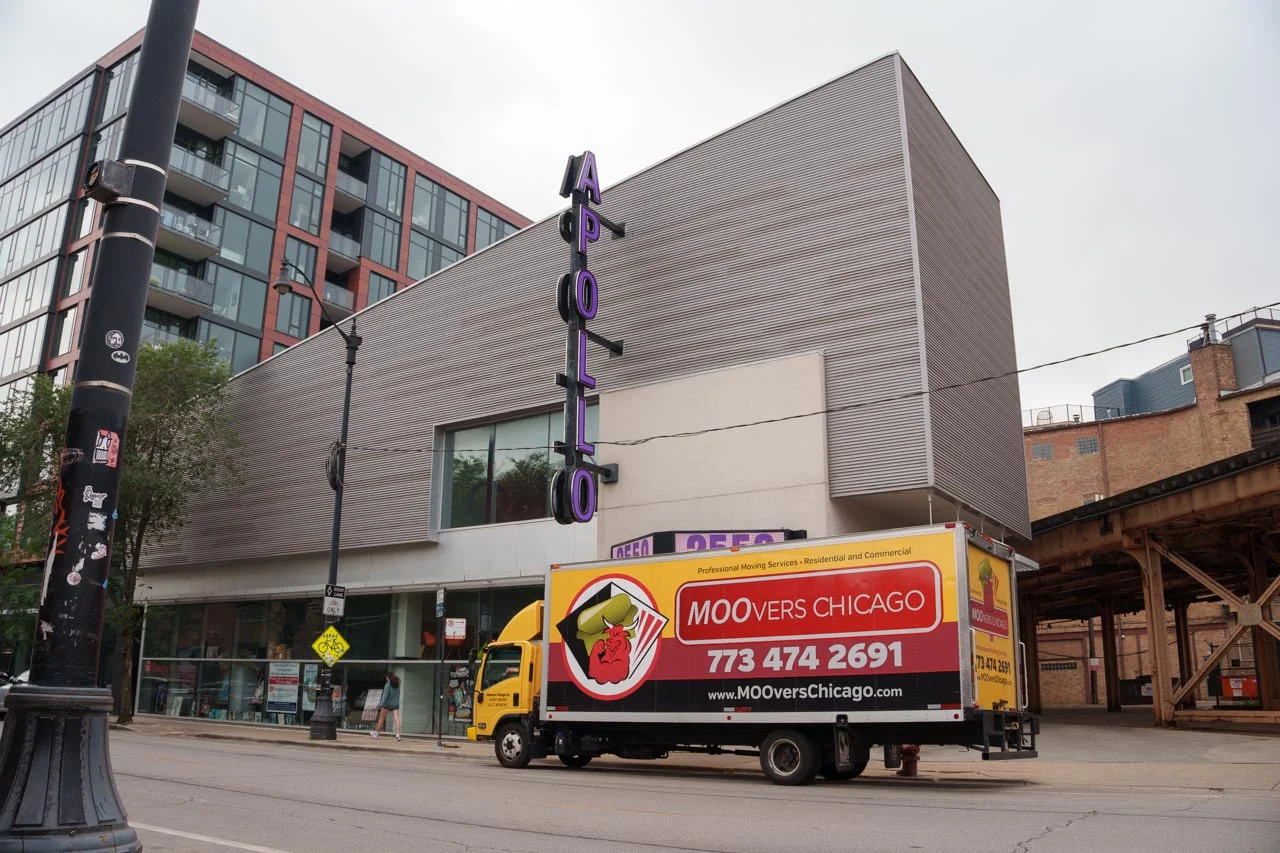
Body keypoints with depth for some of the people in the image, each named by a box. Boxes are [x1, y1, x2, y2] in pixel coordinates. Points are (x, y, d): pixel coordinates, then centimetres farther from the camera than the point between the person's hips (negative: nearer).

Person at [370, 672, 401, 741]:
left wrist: (381, 704, -19)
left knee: (381, 718, 12)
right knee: (396, 719, -8)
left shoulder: (387, 685, -9)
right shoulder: (397, 685, 11)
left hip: (387, 704, -5)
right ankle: (398, 734, -22)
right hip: (396, 705, 5)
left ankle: (376, 732, 26)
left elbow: (385, 695, -17)